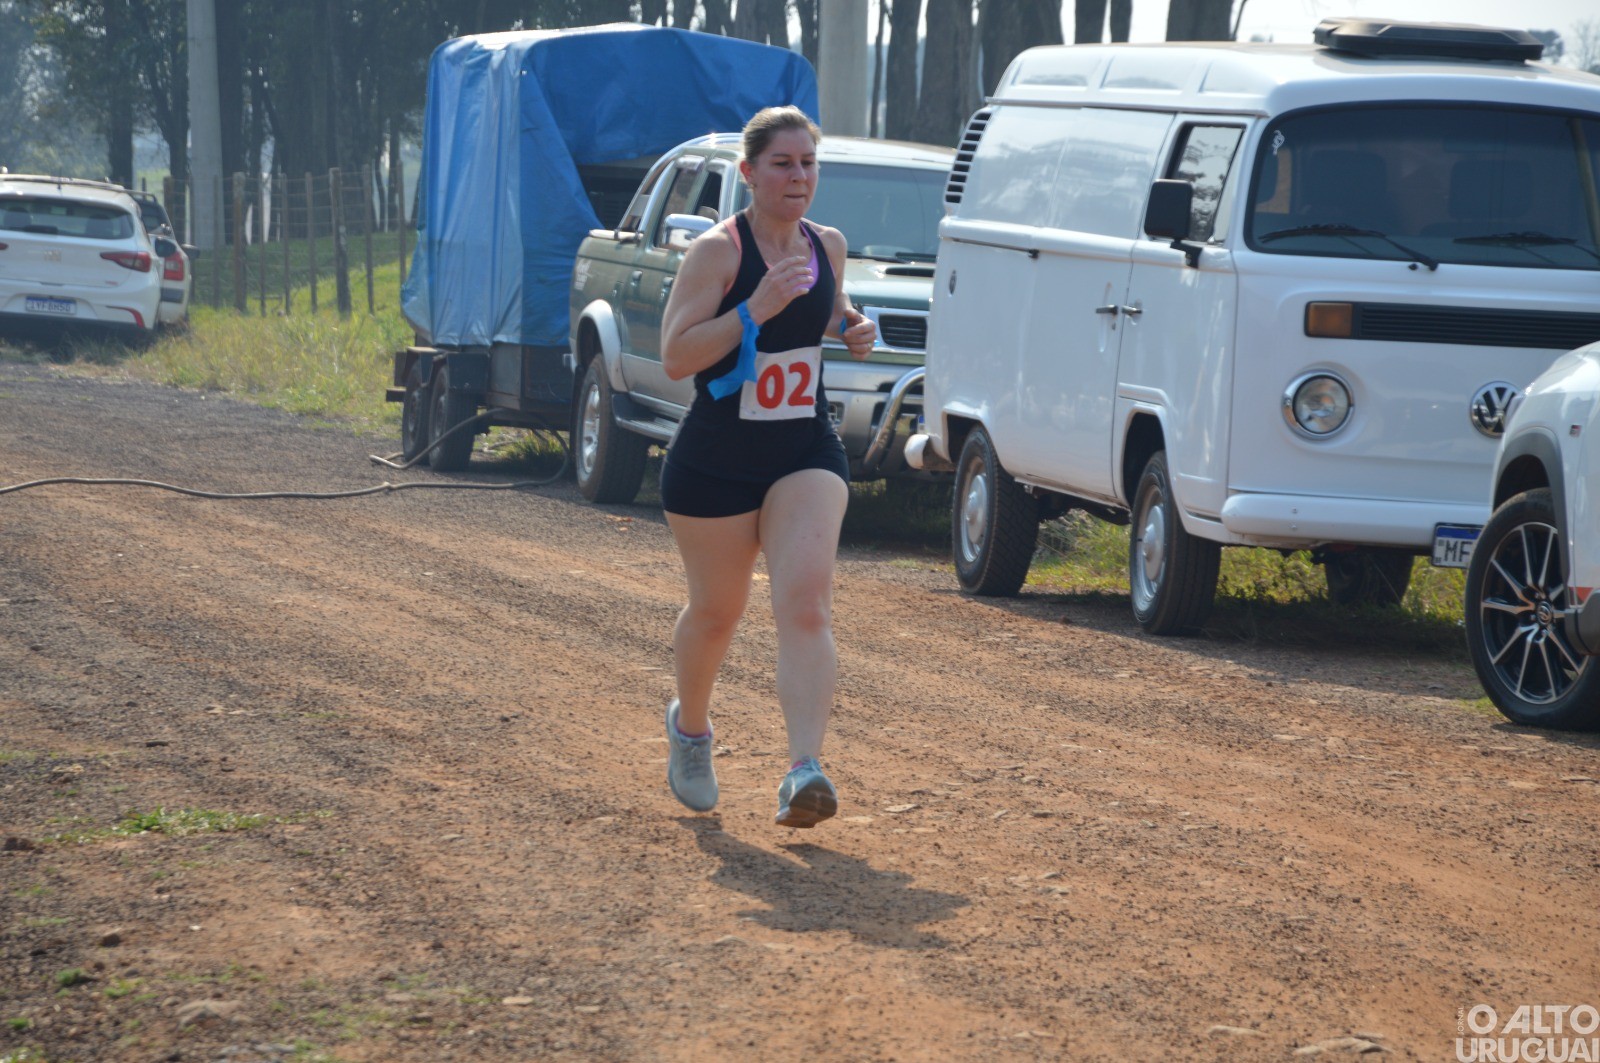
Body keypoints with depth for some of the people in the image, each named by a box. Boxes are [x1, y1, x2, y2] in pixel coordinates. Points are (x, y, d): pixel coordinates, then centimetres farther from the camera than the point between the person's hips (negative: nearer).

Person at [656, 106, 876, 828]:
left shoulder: (827, 246, 5)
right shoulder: (717, 252, -13)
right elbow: (674, 357, -19)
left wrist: (852, 328, 4)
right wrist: (756, 308, -28)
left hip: (806, 453, 3)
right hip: (715, 462, -3)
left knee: (806, 602, -17)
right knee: (716, 611, 12)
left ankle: (804, 773, -27)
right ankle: (689, 725, 44)